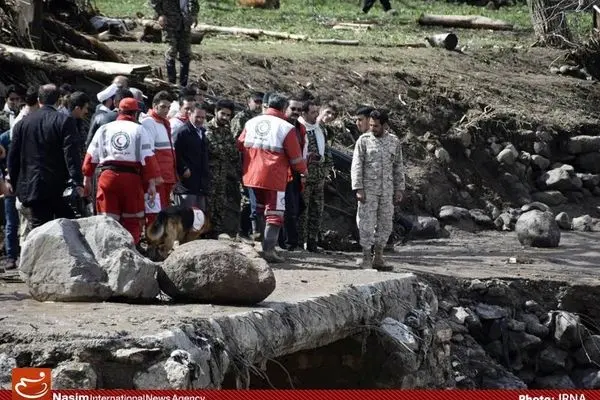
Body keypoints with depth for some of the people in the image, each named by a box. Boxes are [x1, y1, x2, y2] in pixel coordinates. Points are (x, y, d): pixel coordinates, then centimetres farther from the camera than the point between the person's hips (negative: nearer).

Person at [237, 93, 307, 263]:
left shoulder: (251, 123, 5)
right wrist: (303, 171, 12)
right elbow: (295, 156, -6)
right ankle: (269, 250, -5)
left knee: (259, 212, 20)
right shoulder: (286, 128, -10)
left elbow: (240, 146, 10)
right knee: (274, 214, 2)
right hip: (274, 177, -5)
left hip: (252, 177, 5)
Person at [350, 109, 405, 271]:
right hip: (368, 189, -3)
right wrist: (358, 189, -12)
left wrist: (399, 189, 6)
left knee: (385, 224, 5)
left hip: (387, 190, 3)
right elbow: (356, 165, -5)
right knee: (366, 223, -4)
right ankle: (366, 257, 5)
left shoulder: (394, 141, 6)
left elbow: (398, 167, 12)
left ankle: (378, 258, 13)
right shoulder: (364, 140, -3)